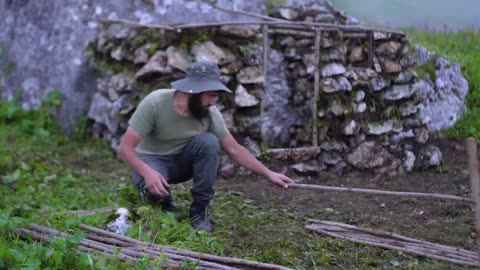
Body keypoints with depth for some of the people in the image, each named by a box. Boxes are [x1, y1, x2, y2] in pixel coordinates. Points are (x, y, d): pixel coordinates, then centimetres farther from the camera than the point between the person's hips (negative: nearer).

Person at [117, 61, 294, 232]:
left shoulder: (210, 113, -18)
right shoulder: (155, 102, -28)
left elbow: (234, 149, -7)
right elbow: (125, 147, -27)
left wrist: (268, 174, -11)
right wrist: (147, 172, -45)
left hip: (182, 161, 4)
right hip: (151, 161, -4)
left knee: (208, 141, -27)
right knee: (154, 187, -39)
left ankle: (200, 209, -14)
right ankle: (164, 203, 0)